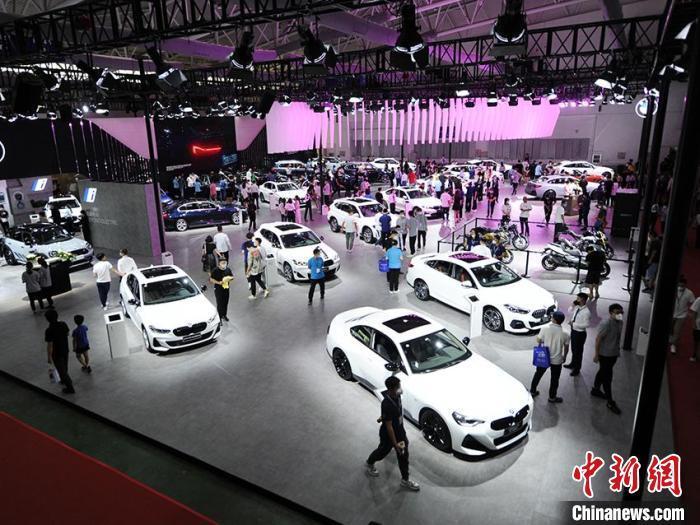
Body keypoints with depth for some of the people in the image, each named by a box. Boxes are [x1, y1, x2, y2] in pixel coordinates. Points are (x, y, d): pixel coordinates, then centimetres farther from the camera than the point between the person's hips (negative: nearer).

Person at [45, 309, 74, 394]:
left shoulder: (49, 331, -28)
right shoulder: (63, 324, -11)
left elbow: (49, 345, -24)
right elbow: (68, 333, 8)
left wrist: (49, 357, -14)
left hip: (56, 354, -6)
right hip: (65, 350, 6)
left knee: (61, 370, 8)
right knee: (64, 367, 28)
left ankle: (70, 388, 17)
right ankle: (65, 380, 49)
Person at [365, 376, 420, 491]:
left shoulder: (396, 396, -14)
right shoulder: (387, 405, -38)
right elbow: (389, 426, -29)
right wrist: (395, 443, -23)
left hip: (400, 431, 6)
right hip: (388, 434, -6)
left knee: (403, 455, 16)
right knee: (383, 451, 20)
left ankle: (405, 480, 35)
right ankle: (369, 464, 51)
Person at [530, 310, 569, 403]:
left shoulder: (545, 328, -17)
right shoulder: (564, 334, -15)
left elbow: (539, 340, -4)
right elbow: (566, 348, -2)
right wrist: (564, 357, 16)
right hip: (556, 360, -1)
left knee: (538, 374, 22)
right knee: (554, 379, 17)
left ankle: (532, 391, 35)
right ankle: (552, 397, 31)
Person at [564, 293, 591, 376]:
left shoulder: (586, 311, -27)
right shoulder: (577, 307, -2)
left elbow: (587, 324, -26)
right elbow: (570, 311, 18)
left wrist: (574, 324, -23)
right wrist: (573, 304, 1)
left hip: (580, 333, -8)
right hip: (573, 331, 8)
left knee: (578, 351, 10)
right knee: (573, 350, 26)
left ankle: (577, 369, 28)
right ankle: (572, 364, 46)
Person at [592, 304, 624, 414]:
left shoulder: (619, 323, 0)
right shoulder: (606, 324, -24)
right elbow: (598, 339, -20)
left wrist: (617, 351, 19)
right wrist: (596, 354, -17)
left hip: (614, 354, 8)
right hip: (605, 355, -8)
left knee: (603, 373, 23)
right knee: (607, 377, 0)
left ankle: (595, 390, 41)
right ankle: (610, 402, 8)